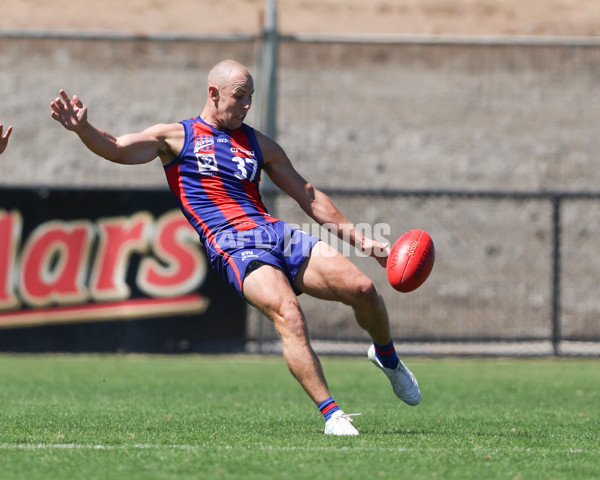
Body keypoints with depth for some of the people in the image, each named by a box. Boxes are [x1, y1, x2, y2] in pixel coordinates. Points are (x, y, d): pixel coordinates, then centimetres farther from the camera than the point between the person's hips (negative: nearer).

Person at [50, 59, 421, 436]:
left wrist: (361, 240, 19)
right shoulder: (177, 137, 12)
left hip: (277, 233, 5)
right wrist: (83, 128, -22)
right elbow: (117, 149, -1)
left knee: (362, 288, -11)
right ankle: (330, 413, -25)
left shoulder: (258, 144, 23)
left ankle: (386, 357, 20)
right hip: (233, 248, -5)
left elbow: (308, 196, 25)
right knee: (290, 317, -29)